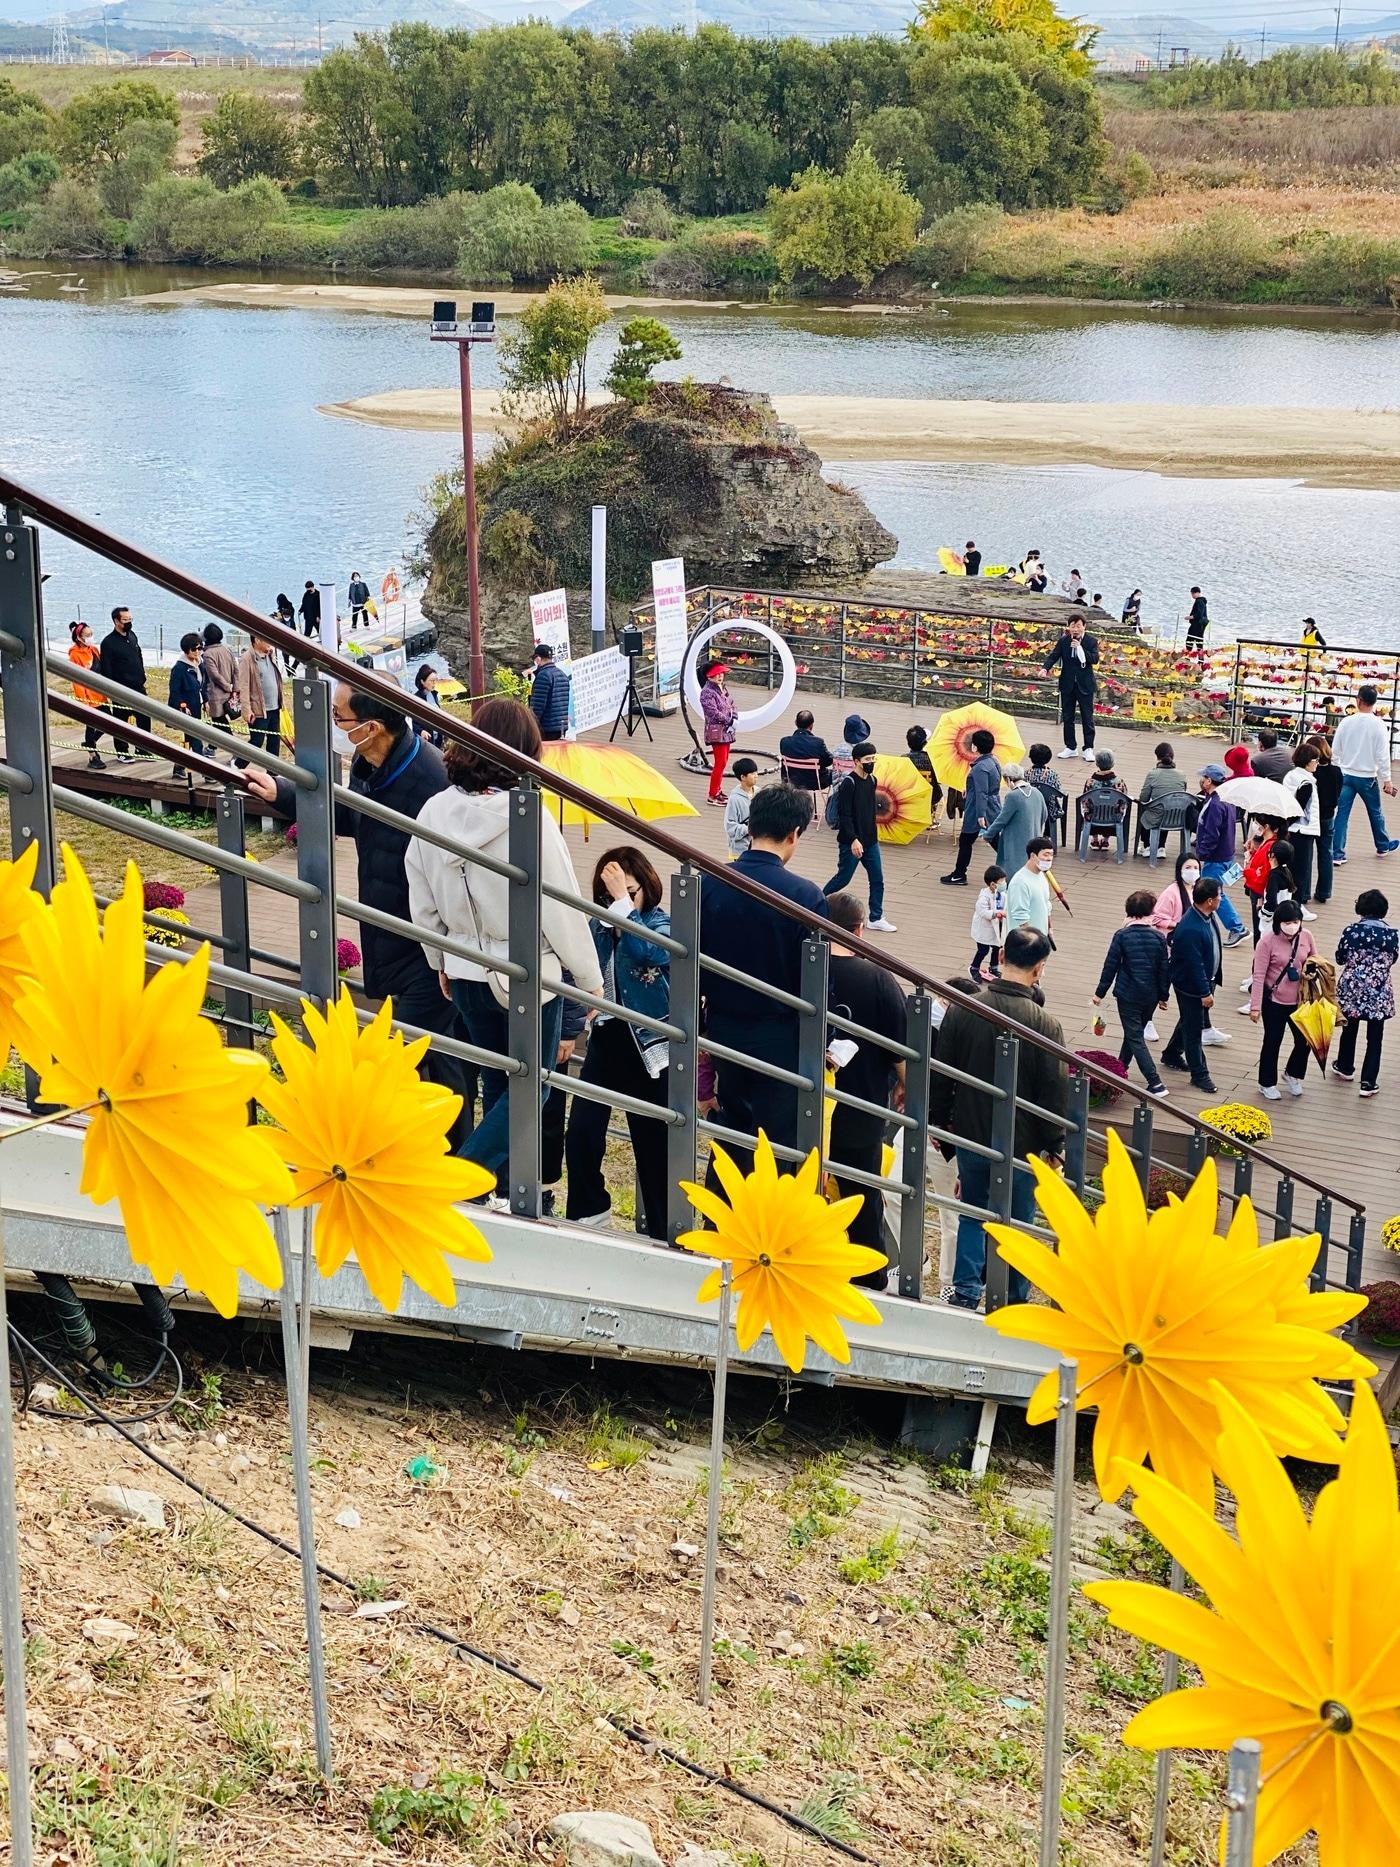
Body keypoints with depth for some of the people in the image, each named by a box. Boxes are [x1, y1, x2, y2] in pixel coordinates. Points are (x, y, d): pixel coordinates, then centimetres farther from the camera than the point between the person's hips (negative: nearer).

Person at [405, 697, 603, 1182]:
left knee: (497, 1083, 20)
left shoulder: (435, 811, -5)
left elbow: (422, 904, 5)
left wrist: (441, 962, 22)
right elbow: (562, 907, -14)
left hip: (465, 973, 5)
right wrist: (590, 978, -1)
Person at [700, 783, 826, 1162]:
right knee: (778, 1144, 7)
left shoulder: (709, 883, -6)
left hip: (723, 1029, 4)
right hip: (780, 1041, -4)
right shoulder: (805, 895, -18)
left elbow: (693, 960, 2)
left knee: (732, 1130, 21)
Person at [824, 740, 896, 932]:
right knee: (843, 878, 4)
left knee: (877, 880, 4)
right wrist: (853, 840, -24)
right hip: (851, 842, -7)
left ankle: (876, 919, 12)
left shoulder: (872, 781, 6)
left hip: (871, 841, 7)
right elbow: (844, 815, -20)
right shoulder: (848, 784, -17)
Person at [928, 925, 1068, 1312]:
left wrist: (938, 1120, 14)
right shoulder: (1044, 1024, -17)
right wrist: (1055, 1145, 0)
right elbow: (1054, 1090, -12)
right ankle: (1014, 1300, 19)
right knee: (1017, 1222, 11)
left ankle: (965, 1290, 16)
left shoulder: (961, 1010, -8)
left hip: (970, 1135, 3)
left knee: (973, 1212, 19)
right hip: (1021, 1143, -3)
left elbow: (941, 1074, 1)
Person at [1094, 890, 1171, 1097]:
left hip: (1127, 994, -4)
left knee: (1135, 1037, -1)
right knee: (1134, 1034, 21)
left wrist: (1100, 992, 2)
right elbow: (1165, 969, 1)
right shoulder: (1159, 937, -4)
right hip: (1151, 996, 4)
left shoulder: (1122, 936, -12)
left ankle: (1155, 1083, -10)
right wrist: (1164, 996, 12)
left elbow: (1110, 965, -8)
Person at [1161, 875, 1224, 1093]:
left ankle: (1172, 1055, 45)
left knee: (1189, 1022, 25)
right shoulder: (1190, 929, -33)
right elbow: (1195, 964, -28)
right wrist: (1205, 993, -22)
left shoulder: (1208, 916, -3)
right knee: (1193, 1029, 6)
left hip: (1206, 980, 9)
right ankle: (1199, 1074, 17)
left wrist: (1211, 984, 19)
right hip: (1190, 986, -9)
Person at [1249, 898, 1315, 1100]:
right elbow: (1258, 975, -17)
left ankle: (1292, 1075, 38)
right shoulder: (1268, 941, -19)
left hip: (1300, 1000, 4)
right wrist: (1255, 1006, -17)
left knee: (1305, 1040, 10)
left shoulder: (1306, 937, -6)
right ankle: (1267, 1084, 27)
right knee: (1272, 1042, 9)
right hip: (1274, 1001, -4)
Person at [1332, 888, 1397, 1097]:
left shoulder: (1351, 931, -13)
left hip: (1352, 988, 1)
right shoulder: (1392, 934, -11)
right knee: (1374, 1037, 7)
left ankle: (1345, 1068, 40)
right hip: (1379, 992, -1)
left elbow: (1340, 959, -2)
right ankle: (1368, 1082, 7)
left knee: (1349, 1029, 22)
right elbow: (1392, 959, 5)